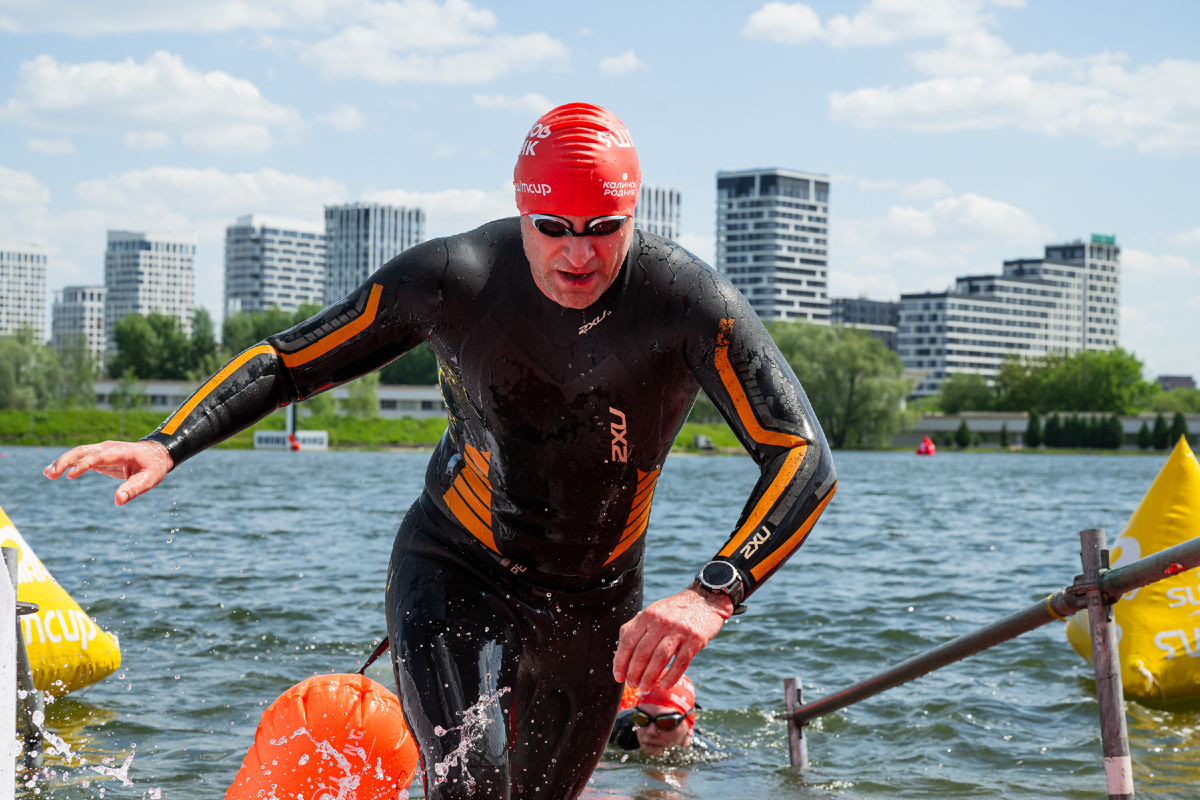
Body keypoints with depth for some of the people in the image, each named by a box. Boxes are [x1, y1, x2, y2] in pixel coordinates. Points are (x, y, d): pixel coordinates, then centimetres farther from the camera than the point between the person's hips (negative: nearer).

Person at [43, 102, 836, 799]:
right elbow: (288, 360, -6)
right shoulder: (451, 279, -20)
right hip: (453, 573, -1)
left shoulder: (689, 302, -25)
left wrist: (713, 595, -46)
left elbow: (807, 460, -31)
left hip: (598, 605, 2)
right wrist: (168, 444, -20)